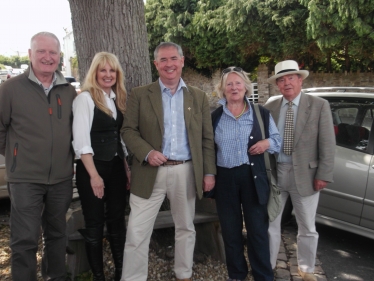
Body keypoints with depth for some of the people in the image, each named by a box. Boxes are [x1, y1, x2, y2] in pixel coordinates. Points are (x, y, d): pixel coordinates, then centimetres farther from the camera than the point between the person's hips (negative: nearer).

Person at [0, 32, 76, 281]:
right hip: (25, 178, -4)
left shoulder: (69, 91, 4)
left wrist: (67, 157, 9)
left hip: (61, 178, 4)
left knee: (57, 234, 18)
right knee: (25, 240, 2)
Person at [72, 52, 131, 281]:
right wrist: (94, 175, -19)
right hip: (92, 169, -6)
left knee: (117, 221, 13)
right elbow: (81, 141, -15)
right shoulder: (85, 98, -10)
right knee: (95, 225, 7)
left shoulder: (119, 99, 10)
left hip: (116, 167, 6)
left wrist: (127, 168, 8)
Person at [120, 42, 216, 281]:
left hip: (186, 172, 2)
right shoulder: (140, 95, 2)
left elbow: (207, 139, 7)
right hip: (151, 172, -1)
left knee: (186, 227, 16)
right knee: (137, 232, 1)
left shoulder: (199, 97, 7)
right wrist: (147, 152, -17)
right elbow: (128, 130, 0)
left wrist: (209, 172, 2)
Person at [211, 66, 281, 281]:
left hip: (253, 177, -1)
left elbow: (278, 141, 8)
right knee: (230, 230, 12)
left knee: (257, 229, 5)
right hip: (225, 179, 2)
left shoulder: (261, 113, 4)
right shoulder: (215, 117, 5)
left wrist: (268, 143, -13)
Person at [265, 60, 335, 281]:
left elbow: (328, 144, -5)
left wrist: (323, 175, -10)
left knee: (307, 228, 13)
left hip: (305, 174, -2)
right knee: (270, 224, 12)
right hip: (274, 173, 2)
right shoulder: (270, 108, 3)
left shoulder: (319, 106, -3)